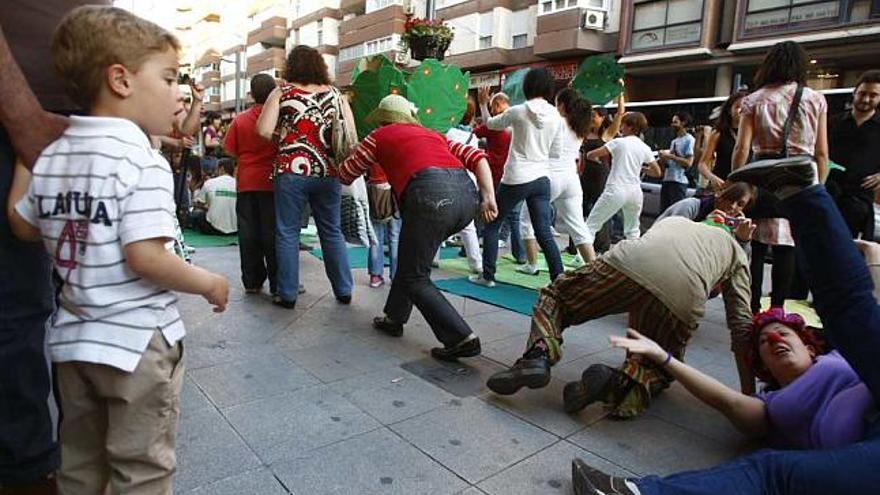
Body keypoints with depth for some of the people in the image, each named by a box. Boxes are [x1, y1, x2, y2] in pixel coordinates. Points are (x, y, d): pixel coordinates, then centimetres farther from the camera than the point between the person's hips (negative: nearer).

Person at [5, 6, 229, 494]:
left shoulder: (51, 156, 3)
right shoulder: (143, 162, -21)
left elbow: (22, 225, 14)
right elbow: (145, 257, -27)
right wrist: (210, 284, -13)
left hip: (73, 338, 8)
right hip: (136, 342, -7)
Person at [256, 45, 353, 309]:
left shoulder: (282, 92, 2)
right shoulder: (335, 93, 8)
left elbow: (264, 130, -8)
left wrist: (283, 138, 11)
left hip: (292, 171, -2)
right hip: (327, 171, 3)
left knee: (287, 233, 6)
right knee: (332, 232, 11)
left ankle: (287, 295, 9)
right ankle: (344, 290, 17)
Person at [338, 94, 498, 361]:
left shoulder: (380, 136, 21)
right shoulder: (433, 134, 32)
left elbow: (345, 175, 31)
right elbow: (477, 157, 18)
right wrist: (488, 196, 10)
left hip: (431, 193, -6)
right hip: (467, 193, 6)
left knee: (414, 278, 8)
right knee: (412, 256, 26)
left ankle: (463, 338, 0)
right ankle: (395, 318, 35)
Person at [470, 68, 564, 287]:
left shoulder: (518, 111, -8)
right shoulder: (557, 117, 4)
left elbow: (491, 124, 8)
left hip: (516, 179, -4)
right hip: (541, 179, 4)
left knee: (491, 225, 12)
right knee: (544, 233, 6)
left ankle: (487, 276, 14)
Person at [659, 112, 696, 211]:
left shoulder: (689, 140, -5)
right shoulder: (674, 141, 20)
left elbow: (688, 162, -15)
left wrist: (670, 156, -13)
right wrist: (663, 156, 1)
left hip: (679, 181, -8)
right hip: (666, 180, 8)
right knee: (663, 211, 9)